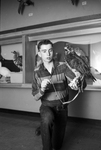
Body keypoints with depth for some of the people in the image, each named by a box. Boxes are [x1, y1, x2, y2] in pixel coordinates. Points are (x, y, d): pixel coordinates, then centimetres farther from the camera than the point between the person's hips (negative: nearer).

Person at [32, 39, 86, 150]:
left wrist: (77, 83, -45)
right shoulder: (37, 71, -9)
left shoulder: (63, 66, -12)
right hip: (46, 106, -1)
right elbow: (36, 97, -9)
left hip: (62, 107, 1)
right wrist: (42, 90, -31)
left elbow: (75, 85, -21)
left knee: (58, 139, 16)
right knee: (47, 120, -36)